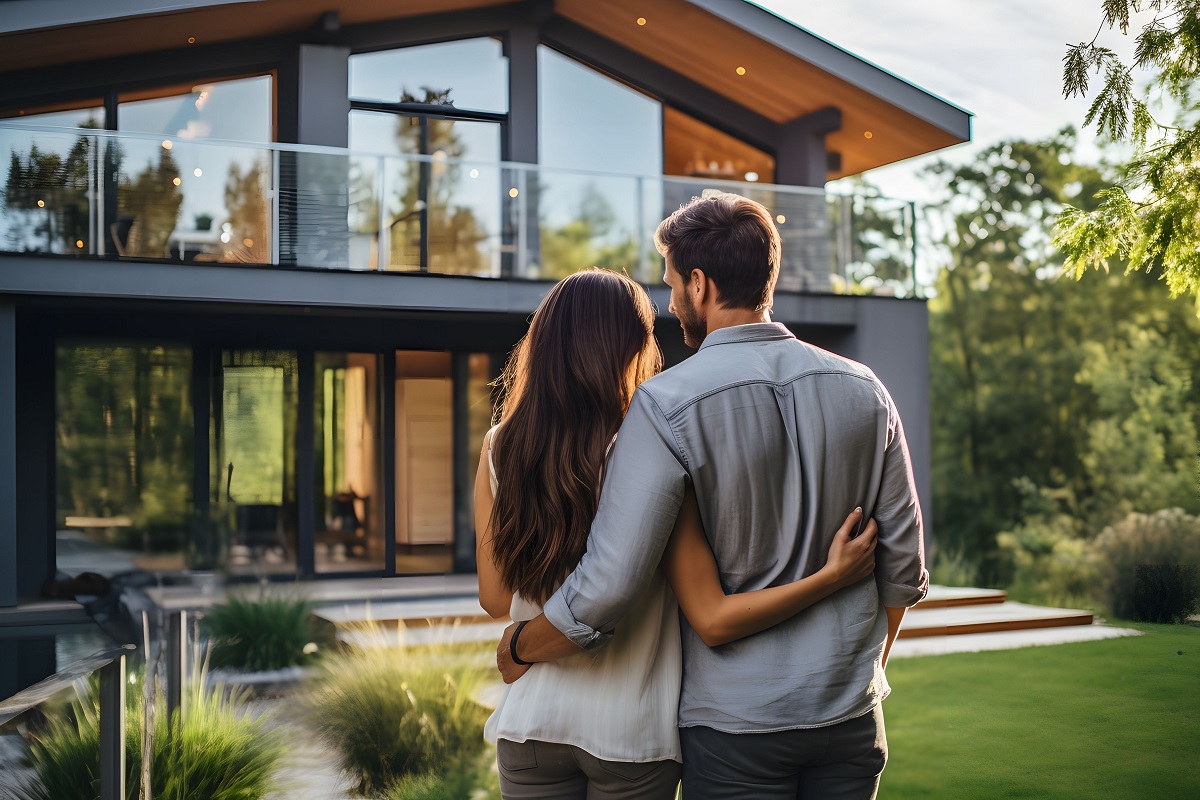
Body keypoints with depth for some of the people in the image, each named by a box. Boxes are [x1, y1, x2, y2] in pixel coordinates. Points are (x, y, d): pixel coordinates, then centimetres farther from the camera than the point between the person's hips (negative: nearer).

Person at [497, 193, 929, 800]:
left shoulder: (667, 405, -15)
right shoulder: (864, 391, 0)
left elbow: (608, 586, -19)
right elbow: (903, 565, 6)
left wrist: (518, 648, -1)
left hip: (735, 722, -4)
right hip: (852, 718, 4)